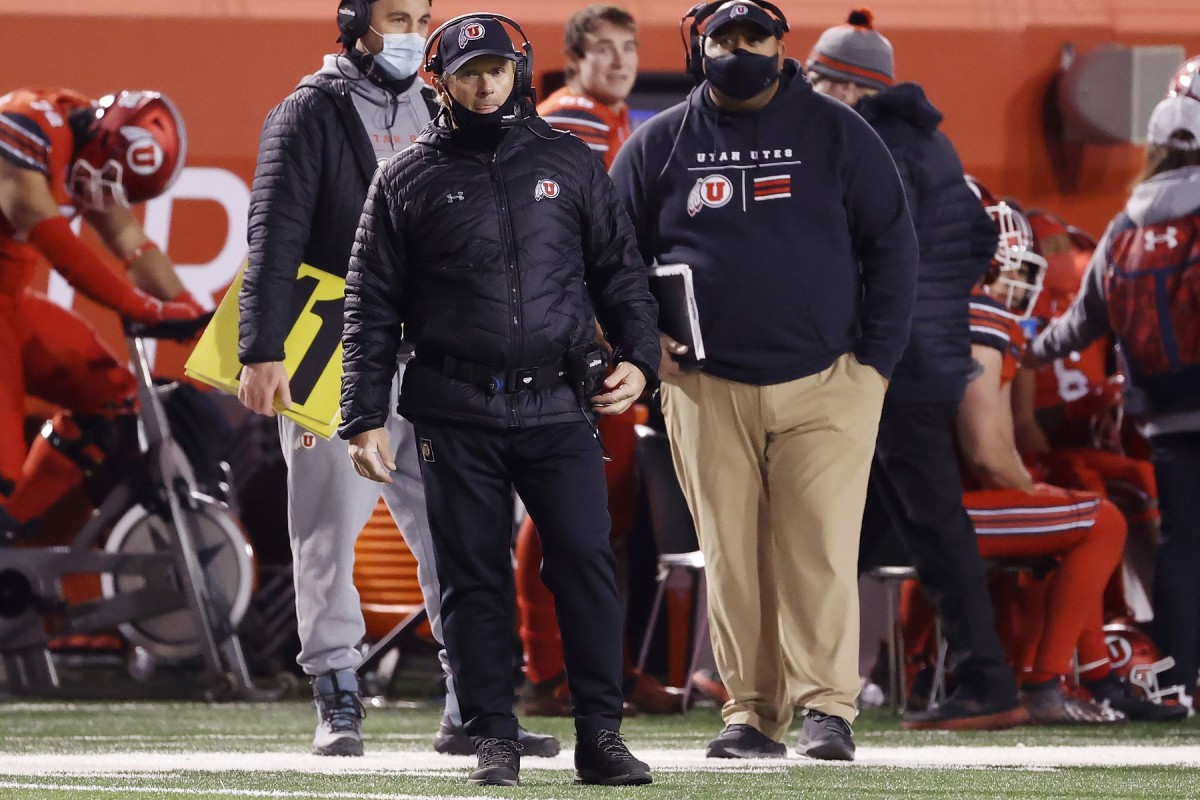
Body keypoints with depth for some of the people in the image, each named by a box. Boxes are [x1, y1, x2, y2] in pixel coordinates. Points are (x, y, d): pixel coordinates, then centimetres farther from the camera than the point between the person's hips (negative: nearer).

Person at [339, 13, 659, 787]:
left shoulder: (570, 163, 11)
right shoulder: (409, 179, 7)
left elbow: (619, 271, 15)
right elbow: (372, 309, 7)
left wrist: (637, 358, -1)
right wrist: (365, 419, 0)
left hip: (559, 404, 1)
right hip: (457, 411, -1)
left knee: (586, 561, -7)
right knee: (475, 576, 0)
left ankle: (600, 734, -2)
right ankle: (494, 742, 6)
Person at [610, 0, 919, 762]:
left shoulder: (838, 133, 5)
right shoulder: (659, 144, 9)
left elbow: (891, 244, 5)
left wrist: (876, 359, -3)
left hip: (826, 382, -2)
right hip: (707, 386, 2)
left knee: (821, 550, -9)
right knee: (731, 557, 2)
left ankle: (827, 707, -7)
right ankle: (752, 713, 6)